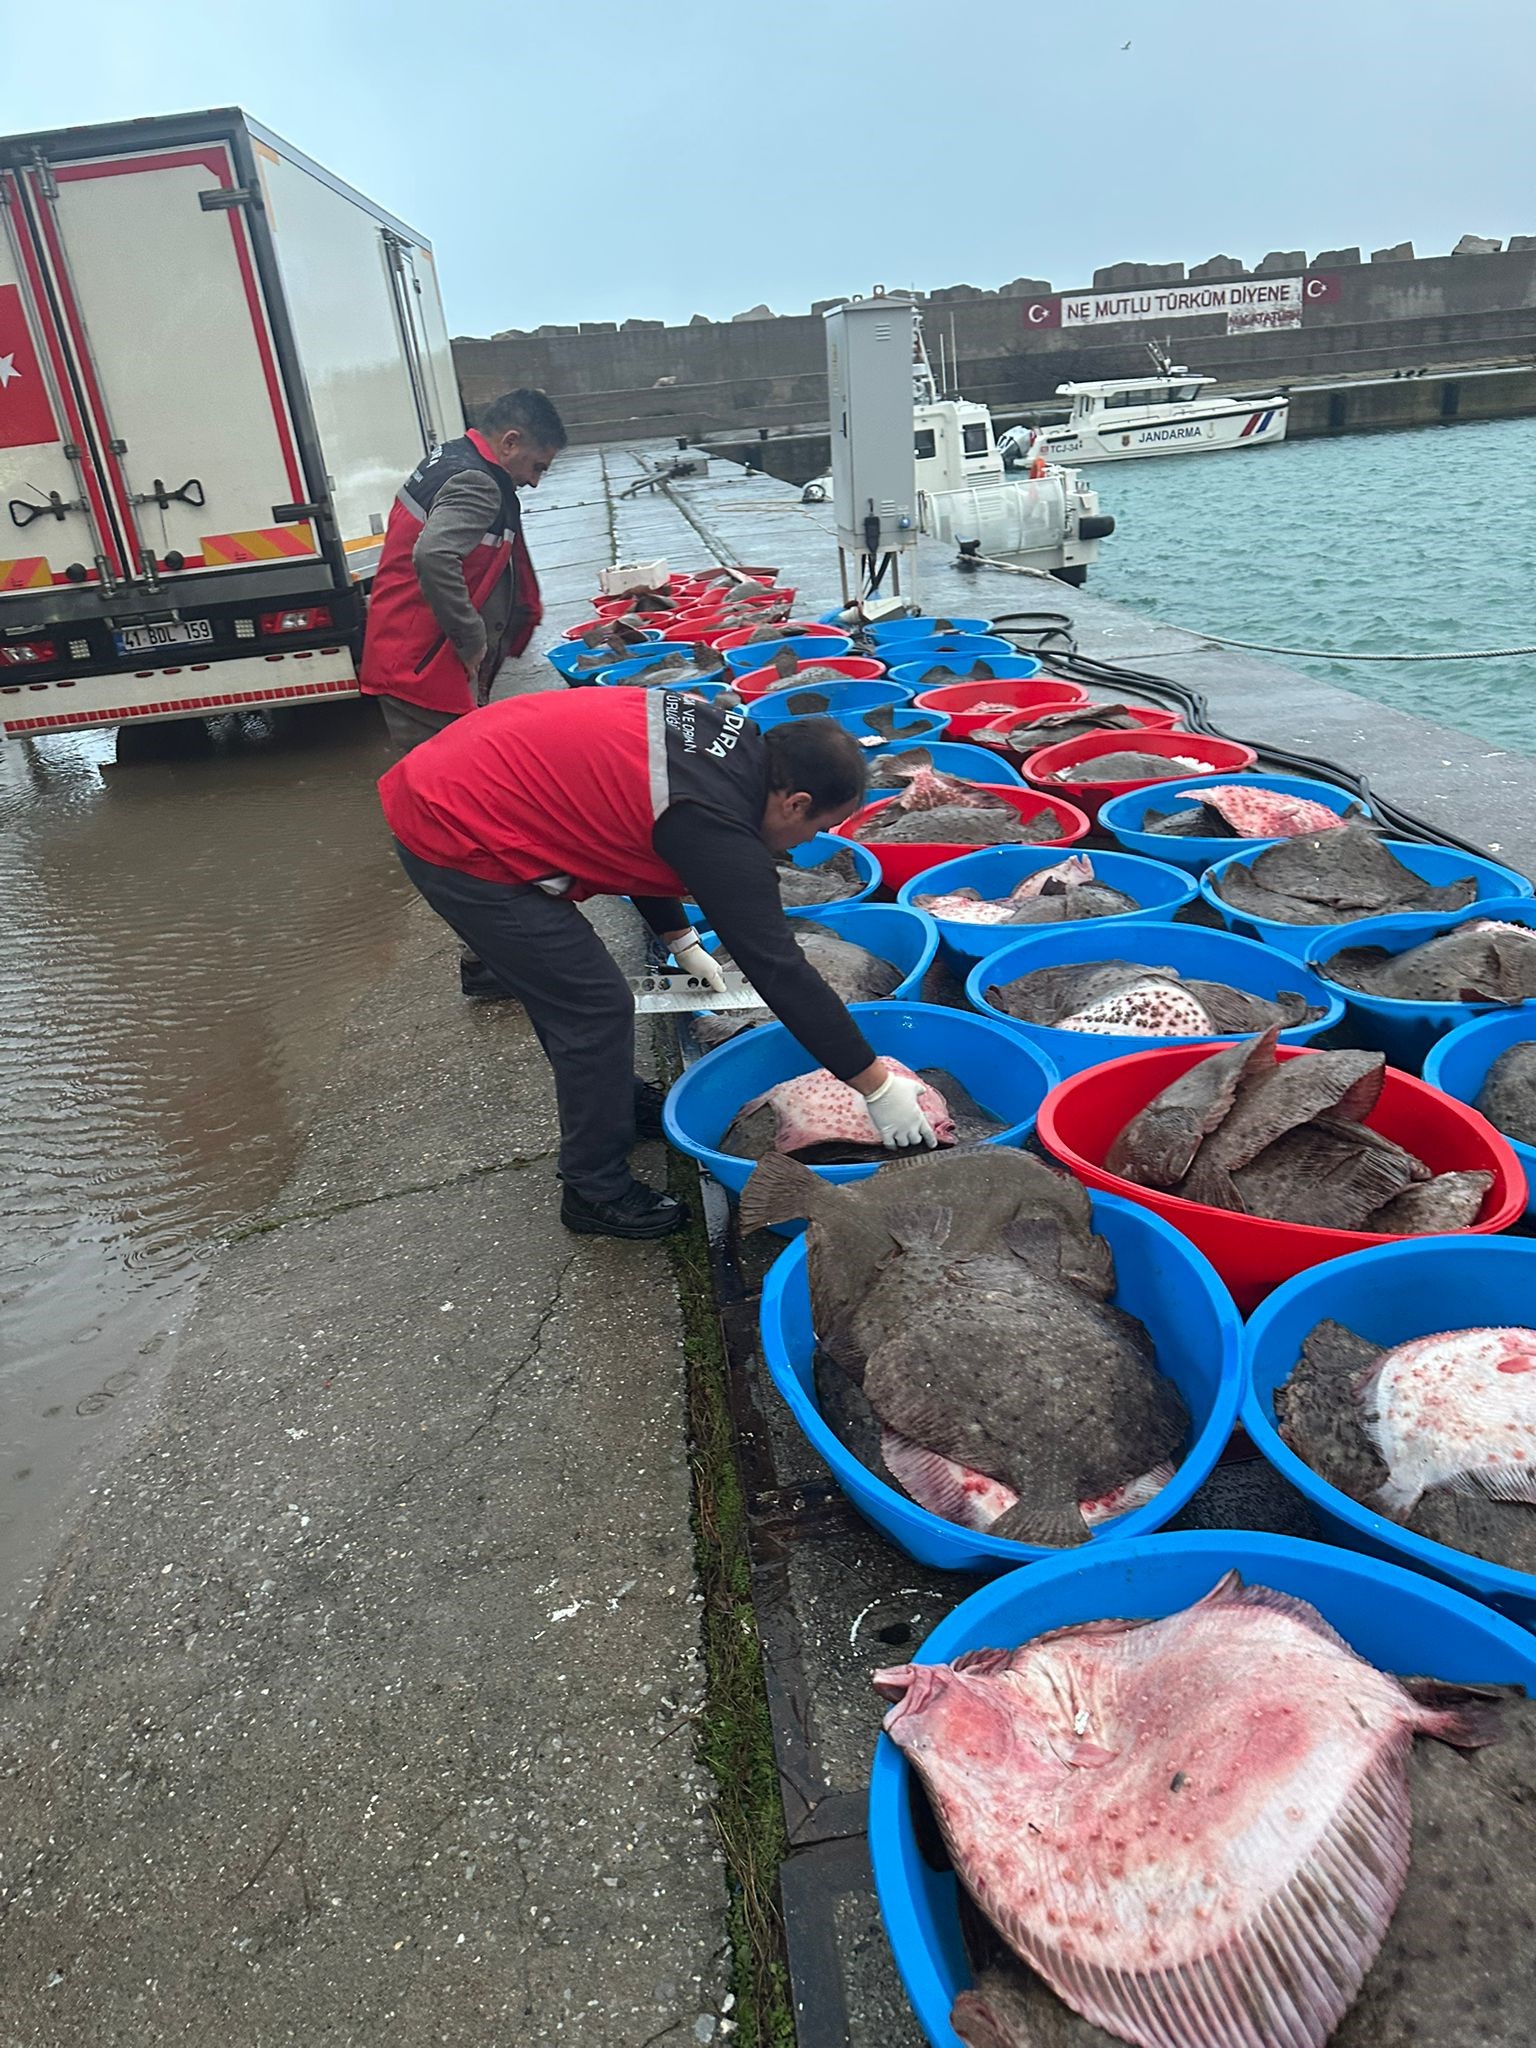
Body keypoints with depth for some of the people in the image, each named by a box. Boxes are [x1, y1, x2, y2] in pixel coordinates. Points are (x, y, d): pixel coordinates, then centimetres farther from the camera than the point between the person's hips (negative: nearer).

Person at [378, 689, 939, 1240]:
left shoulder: (710, 727, 3)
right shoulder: (717, 829, -22)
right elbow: (778, 968, -20)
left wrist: (680, 940, 23)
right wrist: (877, 1085, -13)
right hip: (457, 843, -9)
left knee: (564, 987, 23)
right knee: (594, 1007, -3)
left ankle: (612, 1097, 44)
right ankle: (596, 1193, 13)